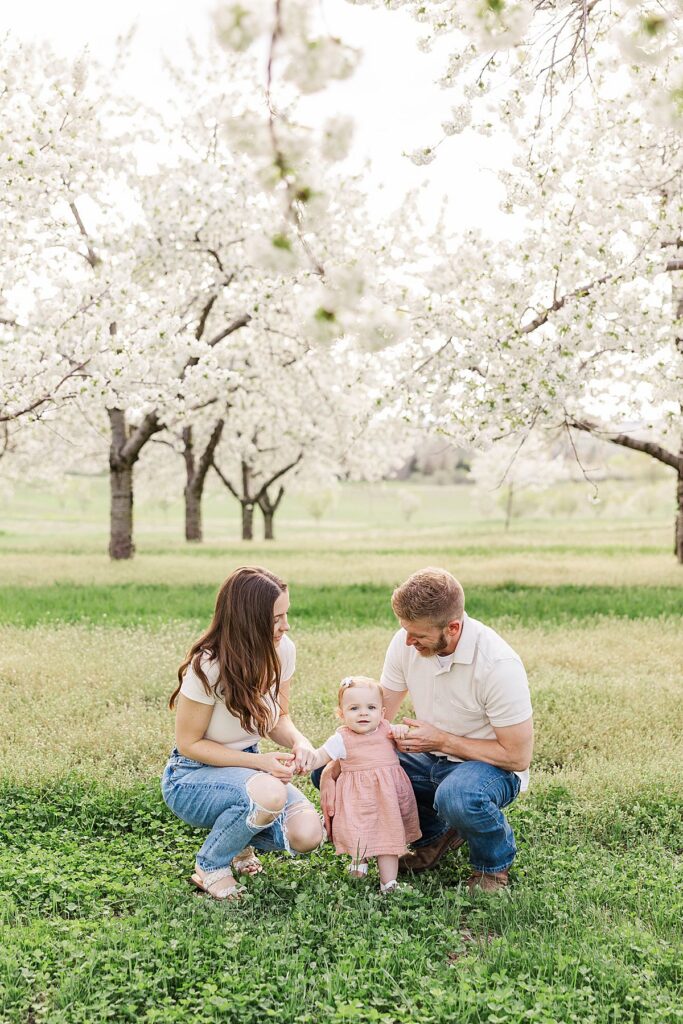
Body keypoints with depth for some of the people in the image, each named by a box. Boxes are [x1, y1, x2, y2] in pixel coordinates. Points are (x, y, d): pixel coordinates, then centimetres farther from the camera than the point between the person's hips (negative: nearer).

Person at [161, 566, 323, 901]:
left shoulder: (282, 651, -10)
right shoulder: (207, 668, -26)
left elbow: (279, 719, 4)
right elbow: (188, 744, -17)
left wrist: (299, 741, -20)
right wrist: (260, 761, -25)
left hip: (246, 768, 6)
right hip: (191, 776, -5)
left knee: (307, 834, -19)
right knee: (270, 793, -36)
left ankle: (235, 836, 13)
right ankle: (210, 868, -7)